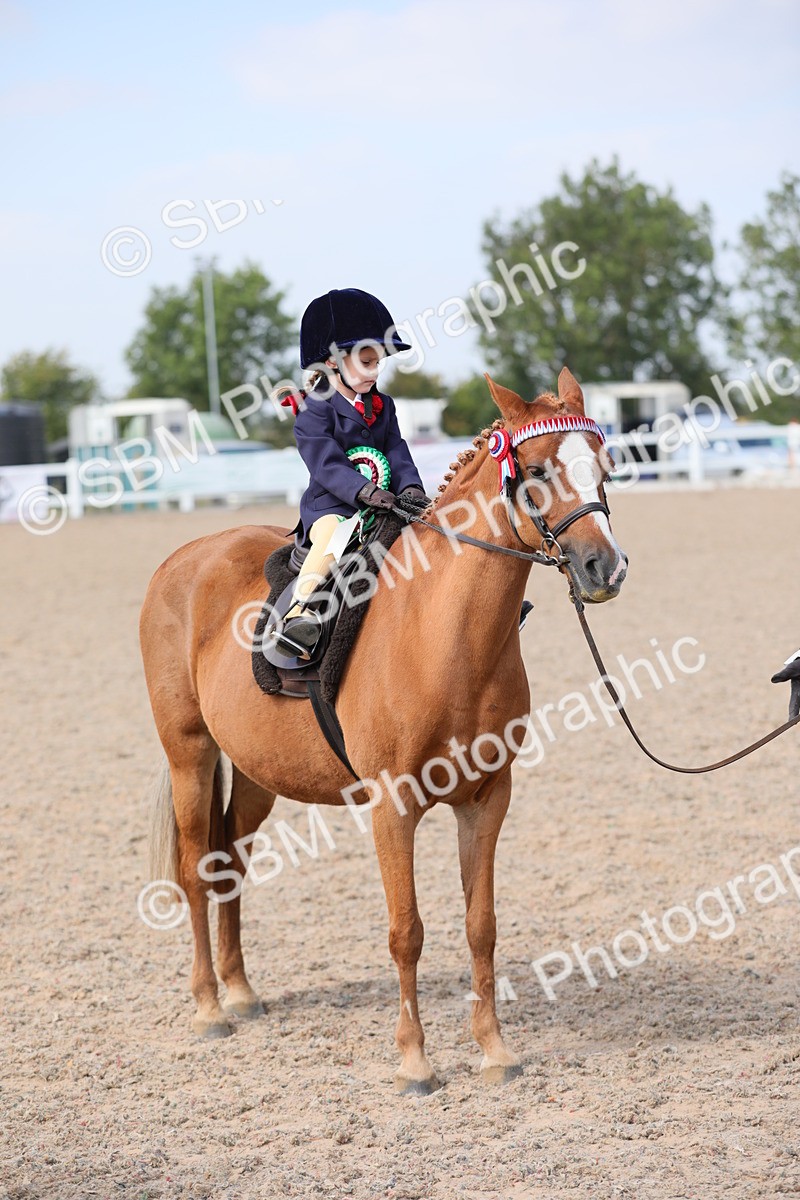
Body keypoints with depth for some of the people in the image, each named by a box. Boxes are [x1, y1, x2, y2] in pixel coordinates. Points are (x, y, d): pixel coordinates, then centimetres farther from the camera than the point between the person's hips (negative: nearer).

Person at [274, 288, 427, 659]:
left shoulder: (382, 405, 16)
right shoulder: (315, 410, -6)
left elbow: (396, 451, 9)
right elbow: (326, 463, -16)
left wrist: (410, 486, -11)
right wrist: (363, 490, -29)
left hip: (383, 501, 7)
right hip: (330, 505, -7)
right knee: (332, 536, -36)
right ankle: (299, 611, -42)